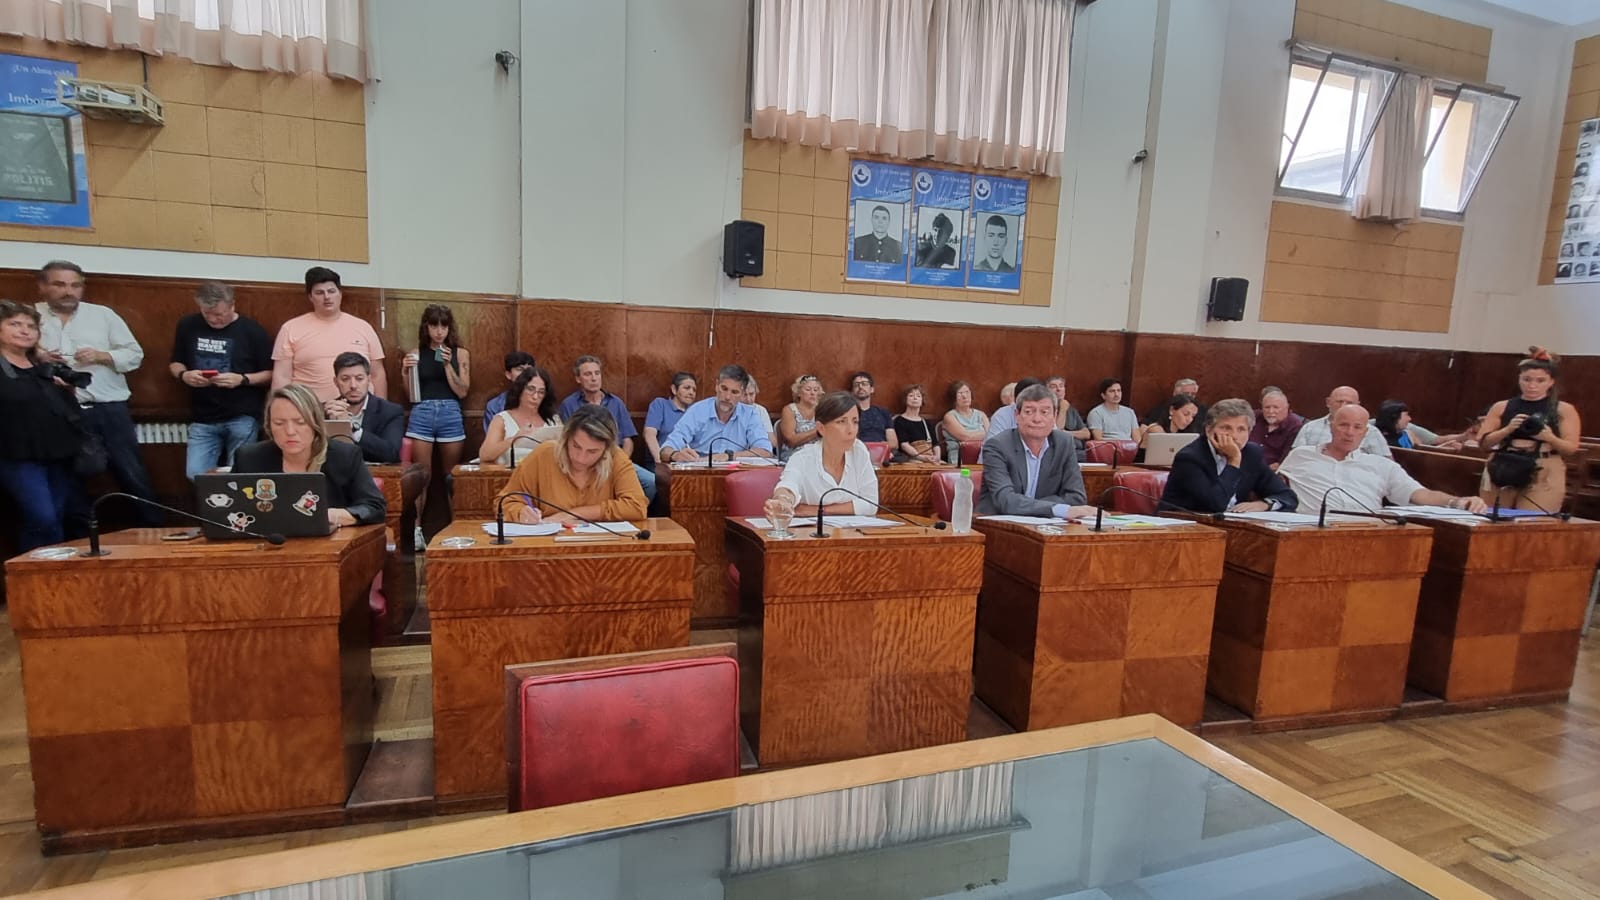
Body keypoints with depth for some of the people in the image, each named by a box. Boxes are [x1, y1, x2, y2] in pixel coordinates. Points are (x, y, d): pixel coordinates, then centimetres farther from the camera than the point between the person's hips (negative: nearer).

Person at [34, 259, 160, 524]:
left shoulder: (103, 314, 7)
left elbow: (135, 354, 6)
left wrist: (102, 356, -11)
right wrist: (35, 358, -11)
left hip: (110, 409, 0)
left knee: (133, 475, 4)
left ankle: (155, 532, 13)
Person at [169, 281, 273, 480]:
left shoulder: (251, 330, -6)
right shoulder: (188, 325, 5)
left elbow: (271, 374, -3)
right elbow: (175, 364, 16)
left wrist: (242, 379, -20)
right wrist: (184, 375, -7)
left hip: (242, 417, -3)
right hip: (203, 419, 3)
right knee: (196, 475, -4)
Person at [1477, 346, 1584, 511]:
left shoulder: (1564, 410, 5)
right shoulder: (1501, 407, 7)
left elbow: (1571, 448, 1)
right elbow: (1483, 441, 3)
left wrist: (1549, 437, -18)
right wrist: (1508, 429, -14)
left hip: (1544, 474, -1)